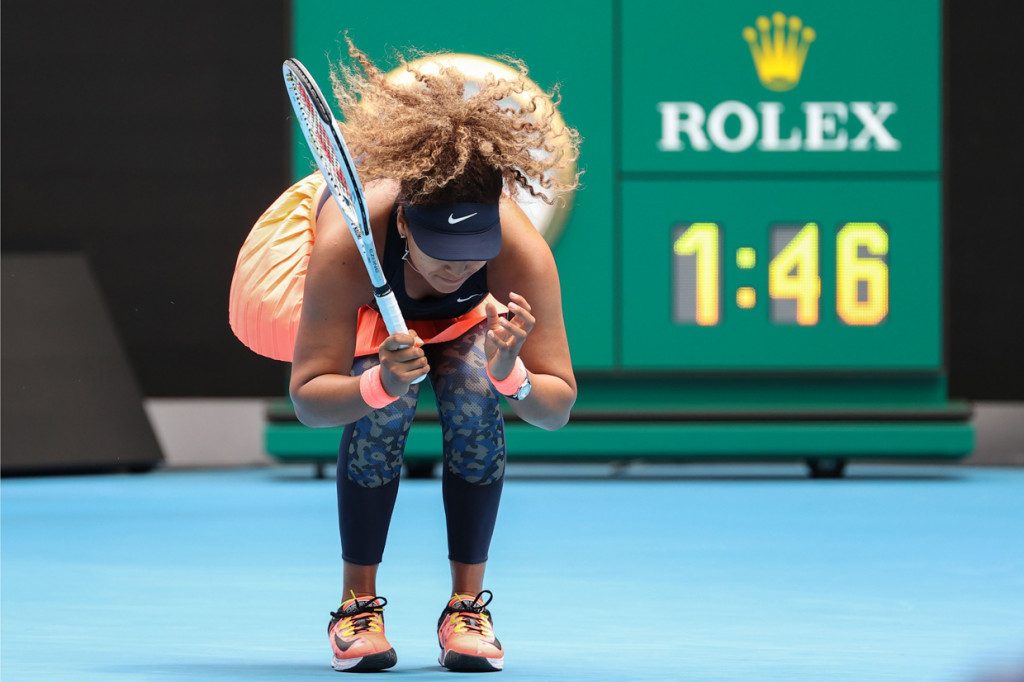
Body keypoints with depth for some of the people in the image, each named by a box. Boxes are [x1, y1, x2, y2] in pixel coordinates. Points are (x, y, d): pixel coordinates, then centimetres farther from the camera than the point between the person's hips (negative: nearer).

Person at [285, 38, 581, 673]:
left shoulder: (522, 249, -40)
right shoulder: (347, 244, -44)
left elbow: (559, 408, -33)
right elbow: (306, 399, -39)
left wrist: (511, 377, -56)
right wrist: (379, 384, -60)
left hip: (468, 319, 1)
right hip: (369, 313, -1)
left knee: (476, 398, -27)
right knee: (384, 409, -29)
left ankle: (467, 606, -12)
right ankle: (359, 604, -12)